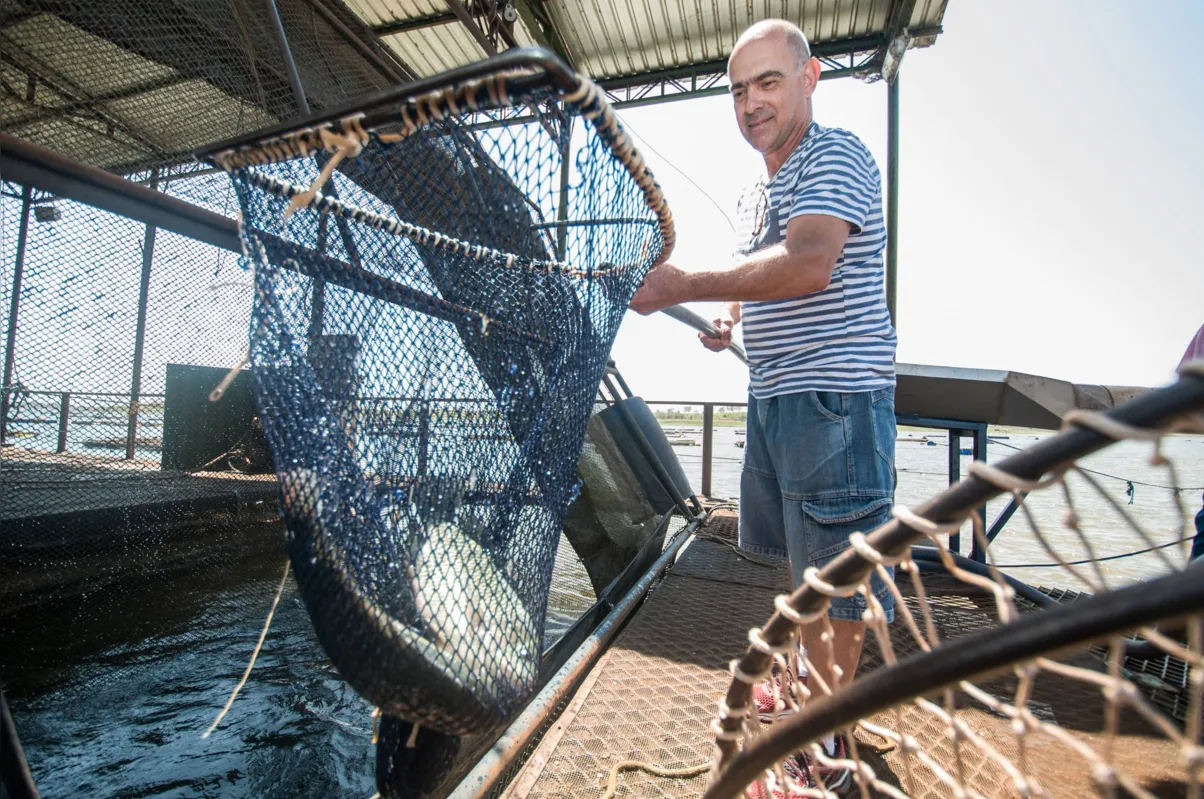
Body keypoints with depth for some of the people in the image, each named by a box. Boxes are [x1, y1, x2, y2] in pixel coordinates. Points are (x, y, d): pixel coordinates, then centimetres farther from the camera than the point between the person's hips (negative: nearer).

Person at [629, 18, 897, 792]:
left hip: (834, 395, -9)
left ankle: (842, 733, 24)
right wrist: (730, 318, 9)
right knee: (803, 557, 20)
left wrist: (685, 284, -27)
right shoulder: (758, 192, 19)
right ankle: (817, 681, 42)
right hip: (773, 397, 9)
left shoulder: (836, 156, -10)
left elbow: (807, 264, -28)